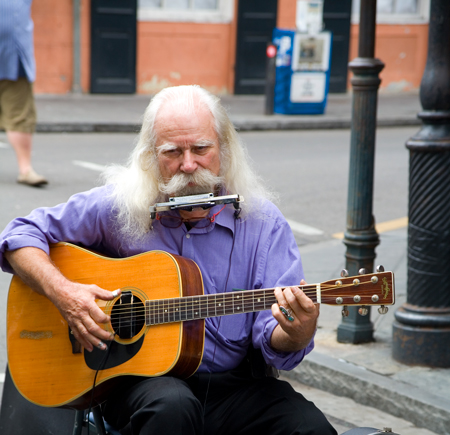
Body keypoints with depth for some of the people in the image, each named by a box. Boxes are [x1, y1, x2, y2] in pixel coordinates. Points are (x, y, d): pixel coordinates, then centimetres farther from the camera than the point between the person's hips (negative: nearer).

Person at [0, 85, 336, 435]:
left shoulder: (262, 222, -1)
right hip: (136, 377, -2)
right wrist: (62, 291, -15)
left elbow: (272, 341, -6)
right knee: (172, 406, -38)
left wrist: (297, 334, -31)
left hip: (232, 384, 2)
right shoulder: (118, 207, -2)